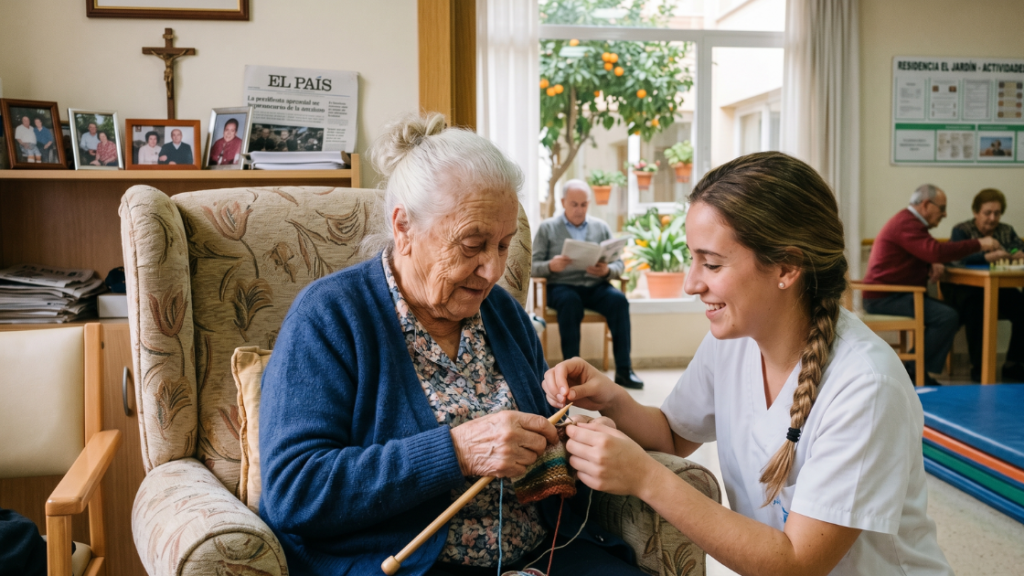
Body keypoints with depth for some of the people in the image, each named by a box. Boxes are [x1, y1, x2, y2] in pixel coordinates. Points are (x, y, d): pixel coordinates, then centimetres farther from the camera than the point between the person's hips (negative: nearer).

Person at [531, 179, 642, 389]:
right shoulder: (547, 228, 9)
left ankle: (623, 370, -23)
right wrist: (551, 266, -21)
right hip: (562, 286, -2)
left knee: (619, 299, -27)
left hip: (595, 286, 2)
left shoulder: (601, 227, 15)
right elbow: (532, 266, 2)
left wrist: (607, 270, -14)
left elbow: (619, 264, 10)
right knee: (570, 302, -35)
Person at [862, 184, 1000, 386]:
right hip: (885, 299, -11)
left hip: (892, 295, 11)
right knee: (947, 317, -20)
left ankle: (922, 372, 0)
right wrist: (979, 244, -17)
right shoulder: (906, 224, -16)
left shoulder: (909, 221, 19)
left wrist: (934, 265, 0)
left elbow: (928, 254, 25)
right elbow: (937, 251, -26)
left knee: (952, 314, 3)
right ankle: (915, 371, -9)